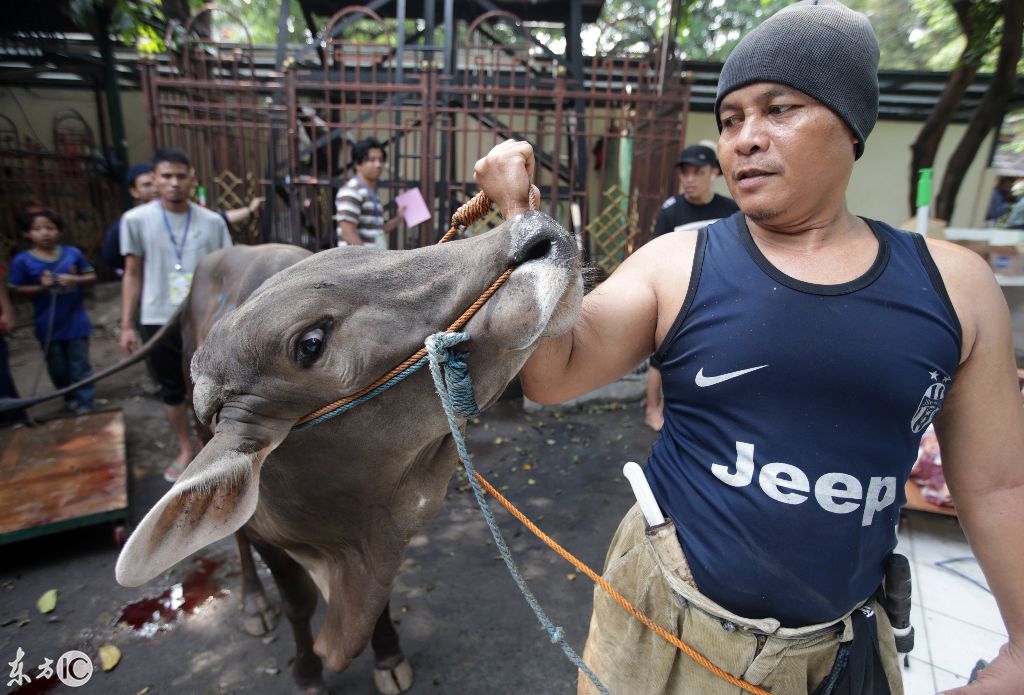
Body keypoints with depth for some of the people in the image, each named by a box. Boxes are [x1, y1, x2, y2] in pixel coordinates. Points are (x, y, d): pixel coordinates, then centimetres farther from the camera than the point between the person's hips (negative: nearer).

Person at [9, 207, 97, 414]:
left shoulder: (73, 253, -4)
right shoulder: (22, 261, -6)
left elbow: (91, 276, 4)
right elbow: (19, 289, -2)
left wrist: (74, 280, -15)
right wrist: (41, 287, -19)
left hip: (75, 321, -1)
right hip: (48, 325, 1)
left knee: (80, 365, 4)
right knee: (57, 367, 14)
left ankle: (86, 404, 11)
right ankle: (70, 397, 35)